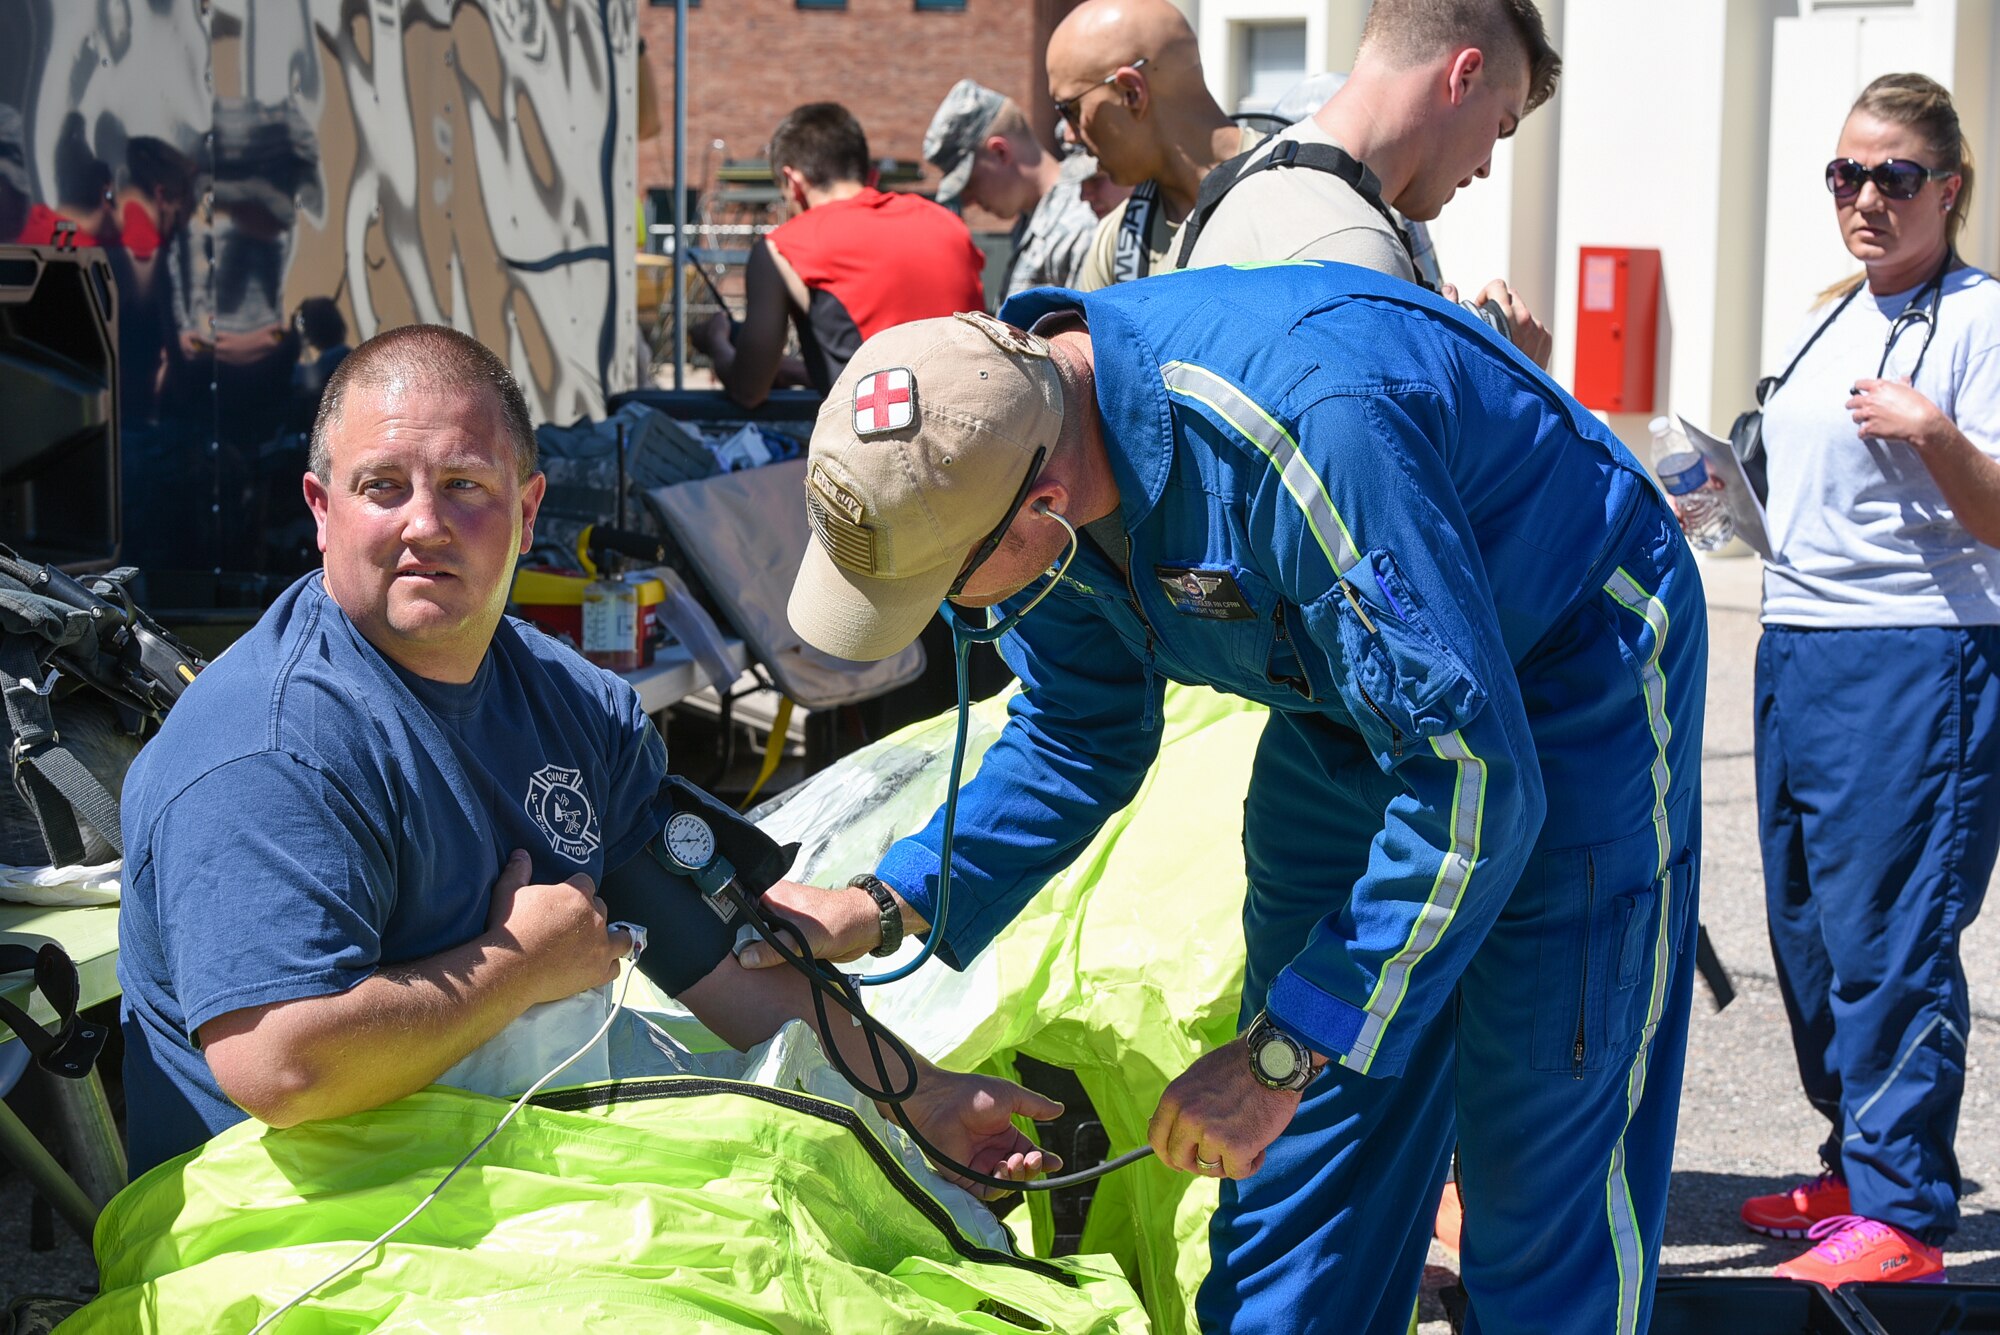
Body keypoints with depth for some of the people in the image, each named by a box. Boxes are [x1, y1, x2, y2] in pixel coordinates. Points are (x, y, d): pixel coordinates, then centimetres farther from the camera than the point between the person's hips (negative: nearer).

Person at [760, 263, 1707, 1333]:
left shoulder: (1307, 422, -40)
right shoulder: (1022, 445, -14)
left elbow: (1471, 772, -36)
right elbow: (1078, 741, 4)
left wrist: (1279, 1056, -33)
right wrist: (884, 908, -9)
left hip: (1571, 691, -7)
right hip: (1351, 696, 7)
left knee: (1539, 1156, -7)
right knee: (1291, 1156, 7)